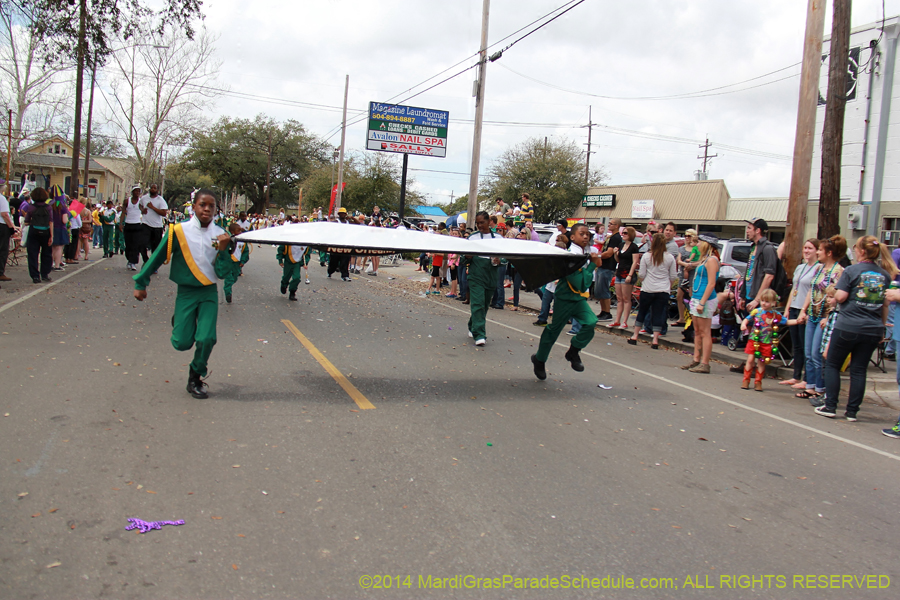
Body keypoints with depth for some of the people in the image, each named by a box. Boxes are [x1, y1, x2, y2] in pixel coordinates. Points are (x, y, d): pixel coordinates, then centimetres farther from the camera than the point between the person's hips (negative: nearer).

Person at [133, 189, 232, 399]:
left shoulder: (219, 235, -1)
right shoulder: (179, 231, -8)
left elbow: (221, 273, -2)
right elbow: (157, 258, 1)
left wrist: (222, 250, -17)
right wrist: (141, 283, 6)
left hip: (209, 293, 2)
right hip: (186, 292, -1)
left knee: (206, 338, -13)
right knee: (182, 343, -5)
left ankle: (195, 377, 13)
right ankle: (179, 324, 33)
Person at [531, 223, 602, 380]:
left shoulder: (588, 253, 4)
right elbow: (581, 283, -26)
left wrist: (596, 261, 3)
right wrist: (592, 264, -20)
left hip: (579, 299, 7)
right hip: (565, 299, -6)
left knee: (590, 322, -17)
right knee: (553, 330, 7)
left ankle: (573, 352, 6)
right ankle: (539, 359, 30)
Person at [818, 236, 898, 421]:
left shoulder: (851, 270, -9)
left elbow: (840, 297, -14)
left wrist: (834, 295, 8)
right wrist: (882, 327, 18)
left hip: (848, 327, -4)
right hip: (872, 329, 4)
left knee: (832, 365, 9)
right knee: (859, 370, 9)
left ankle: (830, 406, 6)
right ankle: (852, 411, 10)